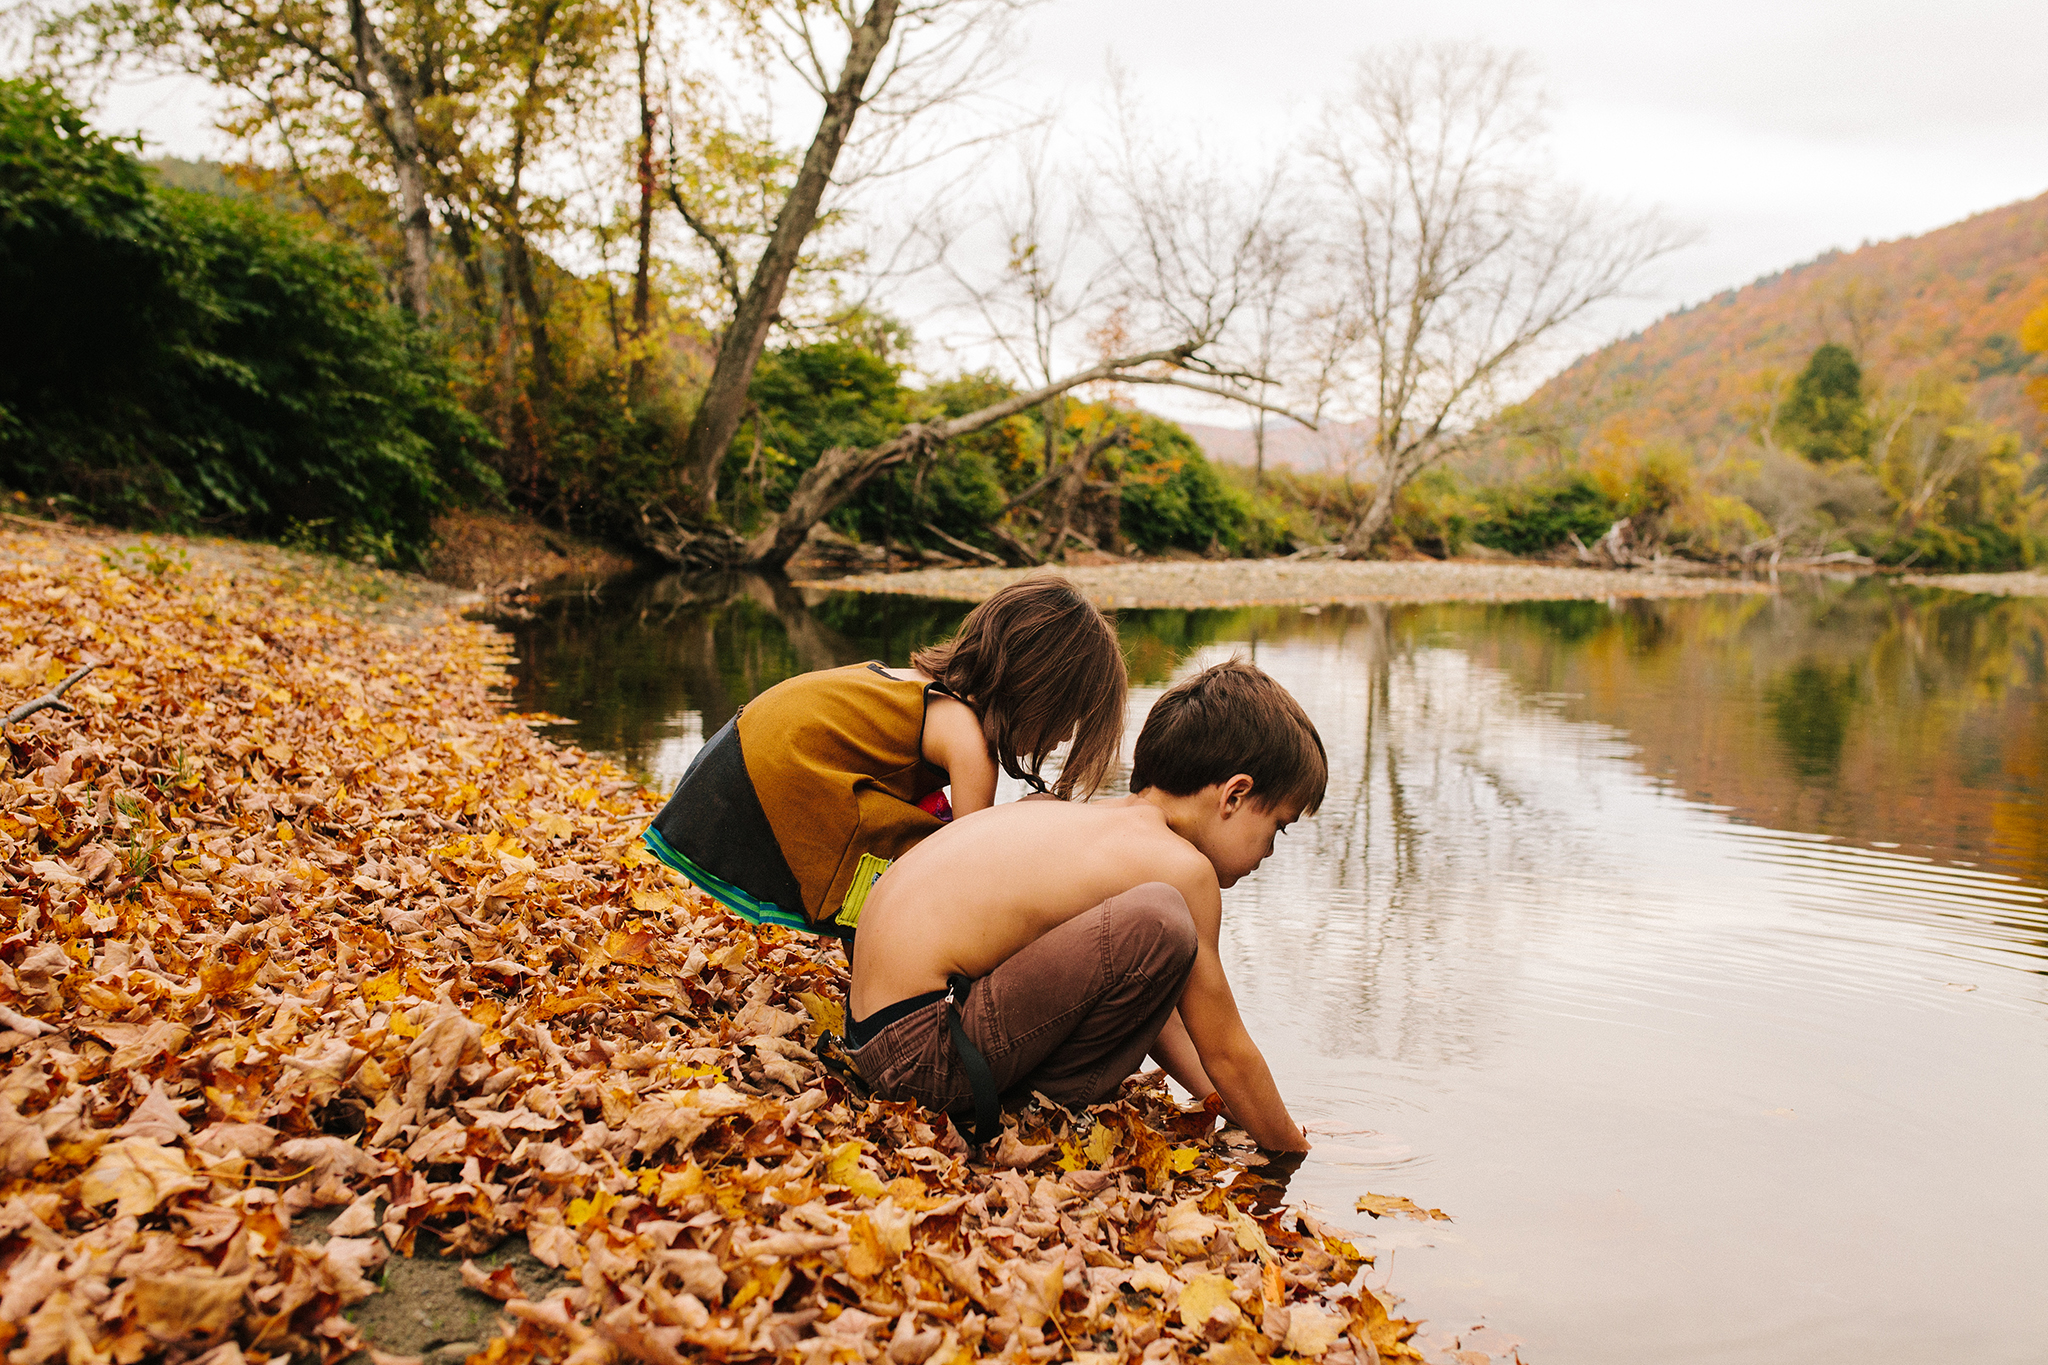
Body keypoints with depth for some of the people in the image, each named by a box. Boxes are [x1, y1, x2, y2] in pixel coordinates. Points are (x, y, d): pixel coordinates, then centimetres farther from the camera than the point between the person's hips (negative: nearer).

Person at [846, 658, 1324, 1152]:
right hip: (922, 1053, -10)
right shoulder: (1182, 866, -11)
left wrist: (1221, 1104, 26)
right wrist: (1293, 1150, 11)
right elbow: (1227, 1054, -4)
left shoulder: (1106, 819, 16)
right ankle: (1053, 1107, -5)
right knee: (1158, 921, -23)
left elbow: (1139, 991, 25)